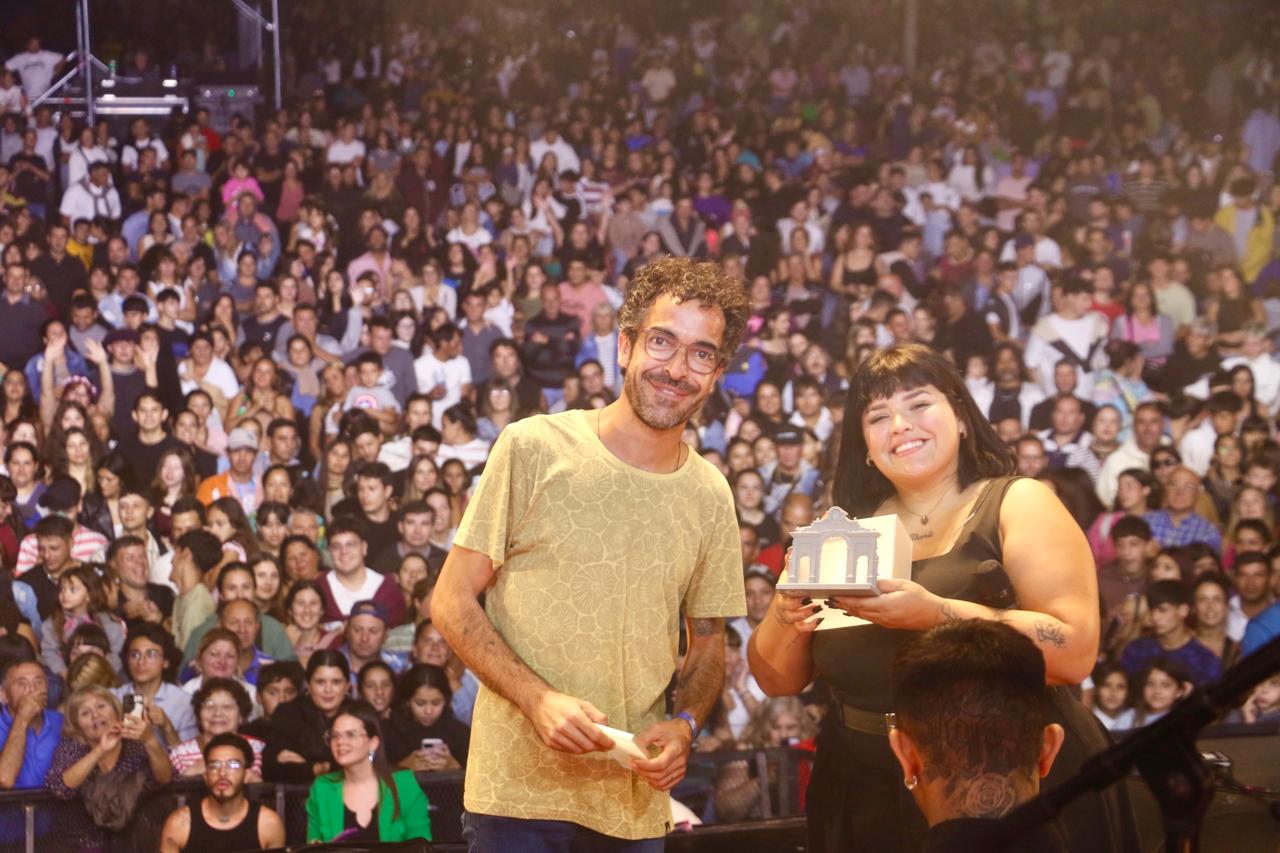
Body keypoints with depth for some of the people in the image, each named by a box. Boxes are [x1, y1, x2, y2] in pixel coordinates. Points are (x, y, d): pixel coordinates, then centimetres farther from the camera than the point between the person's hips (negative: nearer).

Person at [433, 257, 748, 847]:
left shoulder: (710, 497, 6)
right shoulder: (533, 448, -5)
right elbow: (452, 603, -4)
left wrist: (684, 725, -5)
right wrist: (540, 700, -17)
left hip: (636, 799, 4)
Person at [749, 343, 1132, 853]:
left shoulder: (1018, 505, -5)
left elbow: (1075, 652, -18)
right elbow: (777, 680, 9)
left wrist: (935, 613, -27)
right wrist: (785, 619, -12)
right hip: (865, 807, 4)